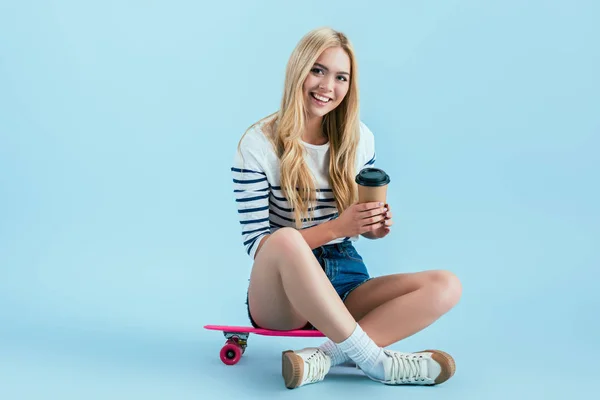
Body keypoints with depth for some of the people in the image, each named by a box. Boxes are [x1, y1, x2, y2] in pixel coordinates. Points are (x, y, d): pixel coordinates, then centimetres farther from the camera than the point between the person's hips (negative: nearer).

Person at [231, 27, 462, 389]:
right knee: (287, 240, -39)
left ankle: (327, 357, -30)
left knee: (447, 286, -19)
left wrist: (377, 226, -12)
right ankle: (374, 359, -27)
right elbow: (256, 243, -13)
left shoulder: (359, 138, 3)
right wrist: (335, 228, -25)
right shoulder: (258, 146, -10)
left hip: (345, 282, 5)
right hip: (282, 294, -4)